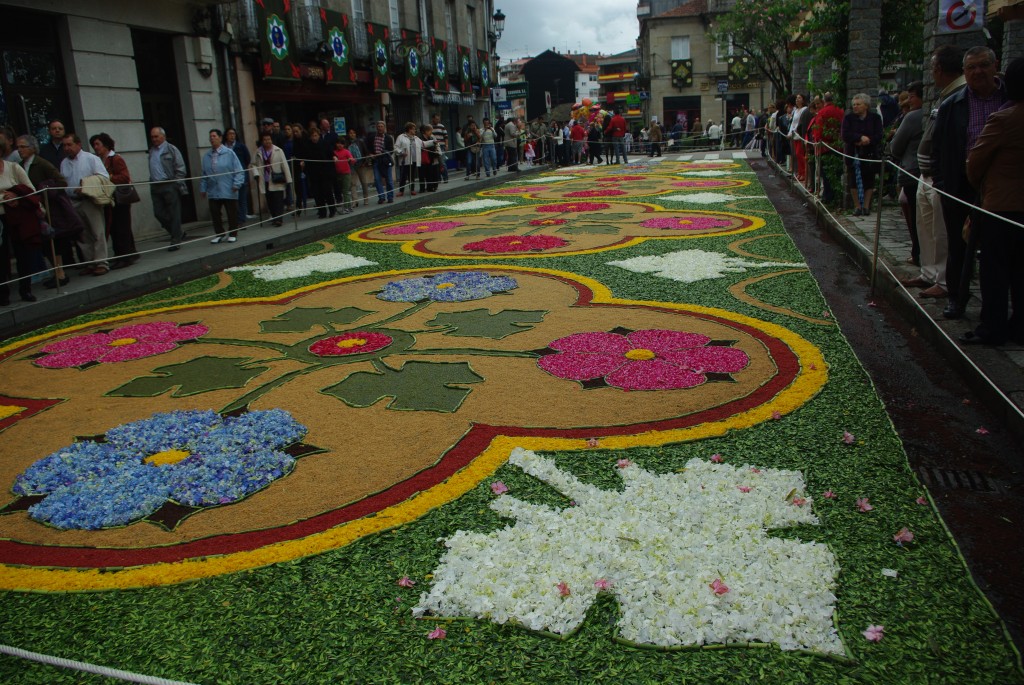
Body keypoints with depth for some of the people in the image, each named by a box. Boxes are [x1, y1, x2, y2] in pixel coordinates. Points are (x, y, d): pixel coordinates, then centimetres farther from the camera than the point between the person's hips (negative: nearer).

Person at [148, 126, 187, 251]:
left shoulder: (171, 150, -2)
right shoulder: (151, 151, 16)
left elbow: (180, 169, -5)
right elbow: (152, 170, 21)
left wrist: (176, 184, -11)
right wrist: (152, 183, 12)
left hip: (170, 186, -6)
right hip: (155, 187, 6)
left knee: (174, 214, -1)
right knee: (159, 213, 4)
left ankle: (176, 241, 6)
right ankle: (178, 233, 19)